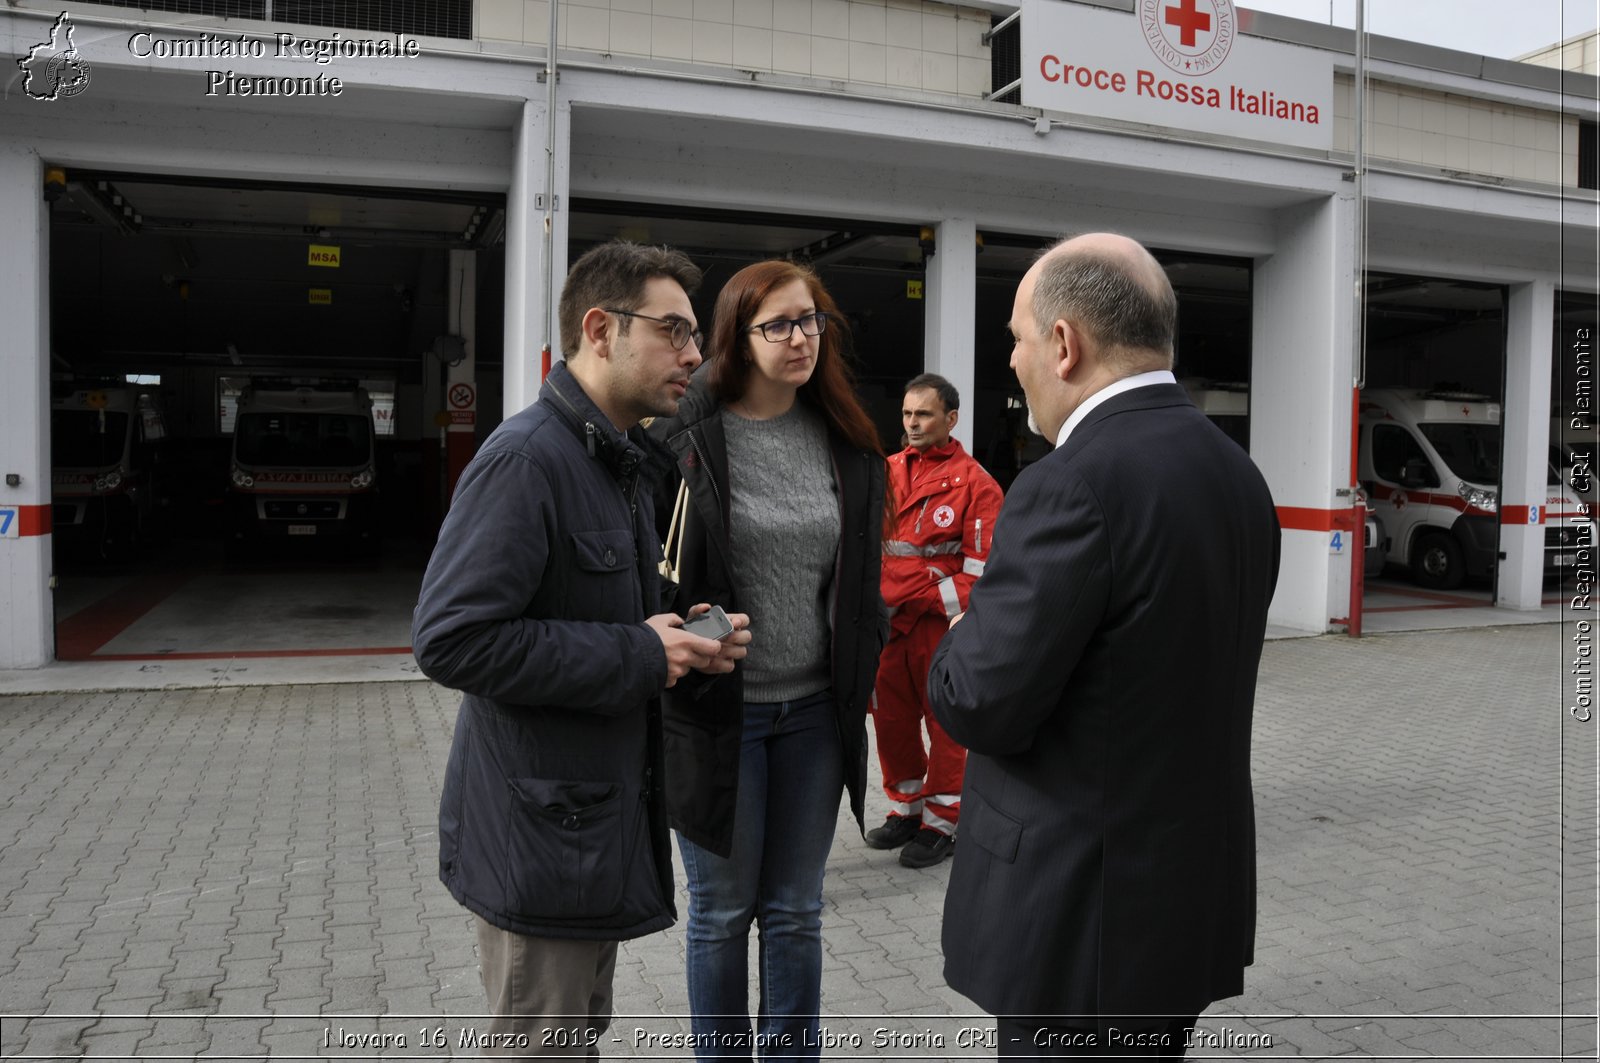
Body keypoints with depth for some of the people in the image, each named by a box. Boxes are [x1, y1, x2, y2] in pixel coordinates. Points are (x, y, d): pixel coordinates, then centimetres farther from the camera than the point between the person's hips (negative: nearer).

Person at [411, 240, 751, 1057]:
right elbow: (451, 640, -27)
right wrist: (638, 656, -22)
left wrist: (683, 642, 1)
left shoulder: (622, 460, 12)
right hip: (539, 832, -9)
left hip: (603, 823, 9)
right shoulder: (526, 456, -20)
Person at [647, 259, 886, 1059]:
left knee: (795, 913, 15)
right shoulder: (682, 438, -10)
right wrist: (673, 669, -9)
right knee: (723, 913, 12)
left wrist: (862, 663, 7)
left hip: (815, 711, 4)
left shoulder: (847, 444, 4)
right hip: (718, 712, -3)